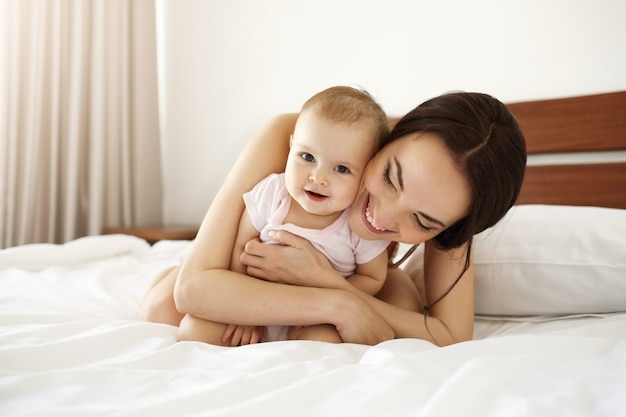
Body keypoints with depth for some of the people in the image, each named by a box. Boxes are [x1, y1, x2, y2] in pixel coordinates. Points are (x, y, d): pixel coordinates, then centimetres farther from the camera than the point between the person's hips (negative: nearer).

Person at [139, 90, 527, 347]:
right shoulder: (288, 137, -42)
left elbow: (453, 341, -35)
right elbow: (194, 287, -42)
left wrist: (328, 280, -46)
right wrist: (338, 306, -49)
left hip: (350, 272, 1)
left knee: (404, 311, -31)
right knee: (162, 310, -24)